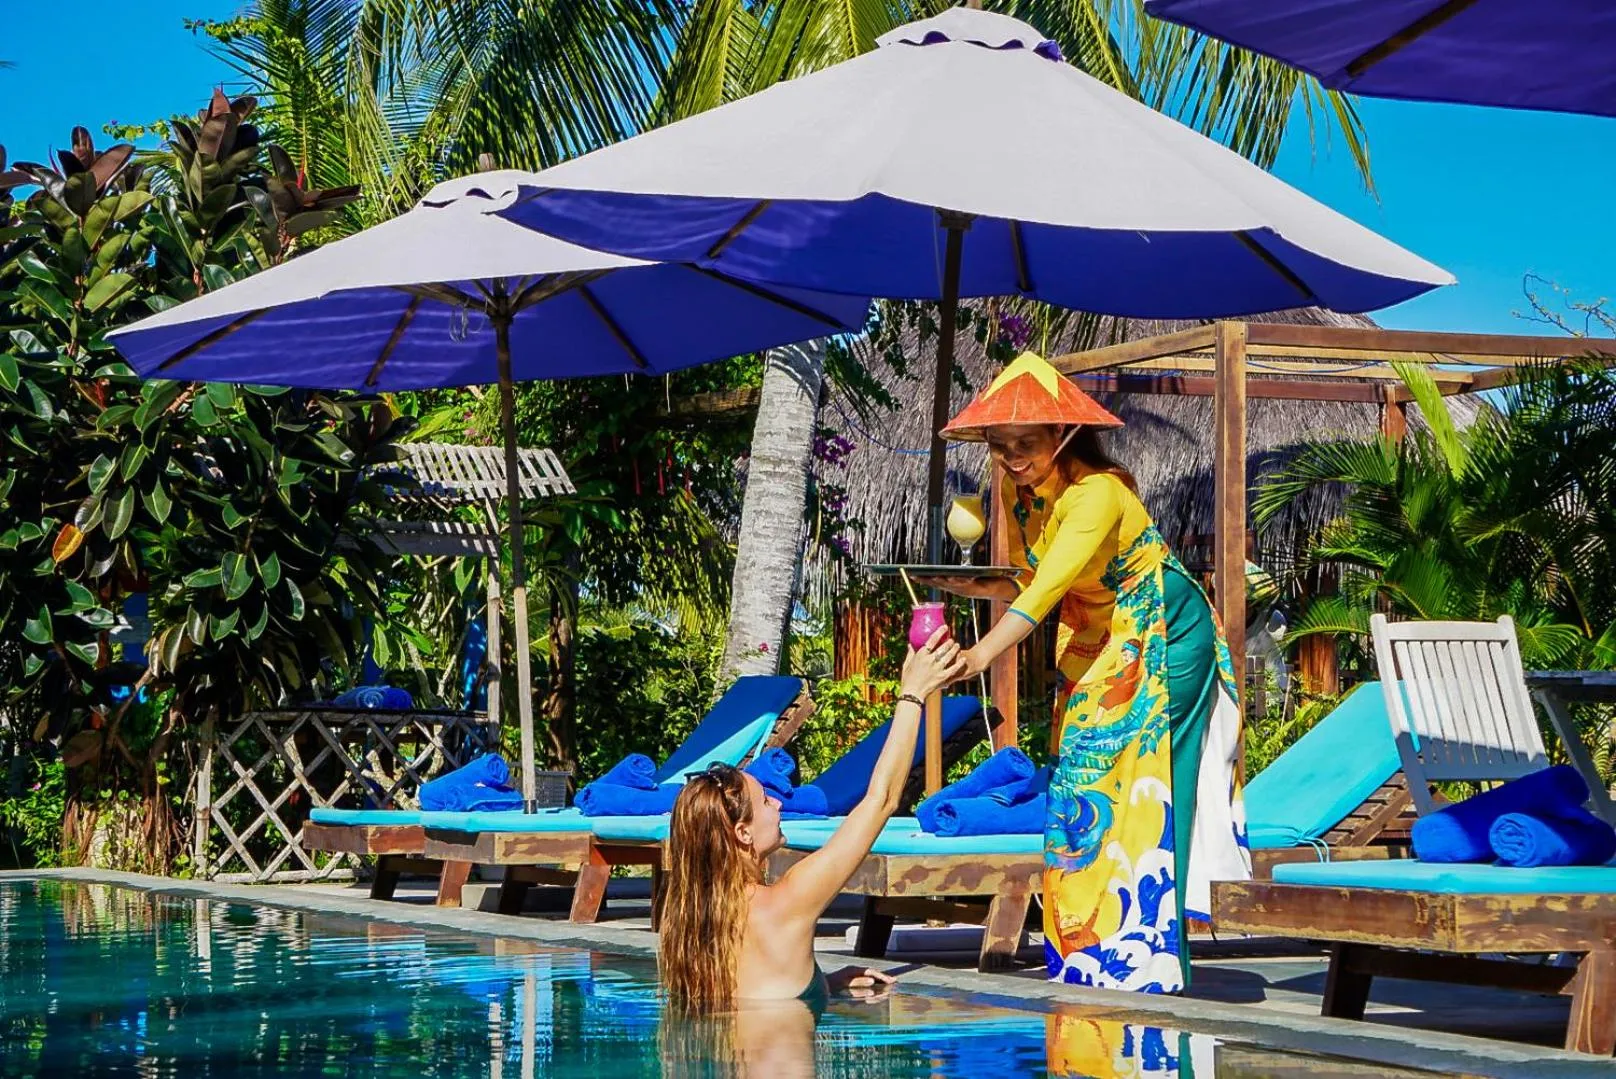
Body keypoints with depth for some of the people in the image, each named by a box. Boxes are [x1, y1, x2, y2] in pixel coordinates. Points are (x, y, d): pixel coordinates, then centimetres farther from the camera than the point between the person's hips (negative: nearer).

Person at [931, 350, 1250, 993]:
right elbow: (1032, 587, 6)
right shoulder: (1017, 491, -2)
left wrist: (983, 653, -51)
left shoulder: (1095, 492, -27)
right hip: (1093, 648, 8)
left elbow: (1051, 584, -40)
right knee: (1078, 794, 6)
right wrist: (974, 588, -13)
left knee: (1131, 793, -11)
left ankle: (1135, 962, -6)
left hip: (1161, 641, -8)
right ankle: (1083, 960, 11)